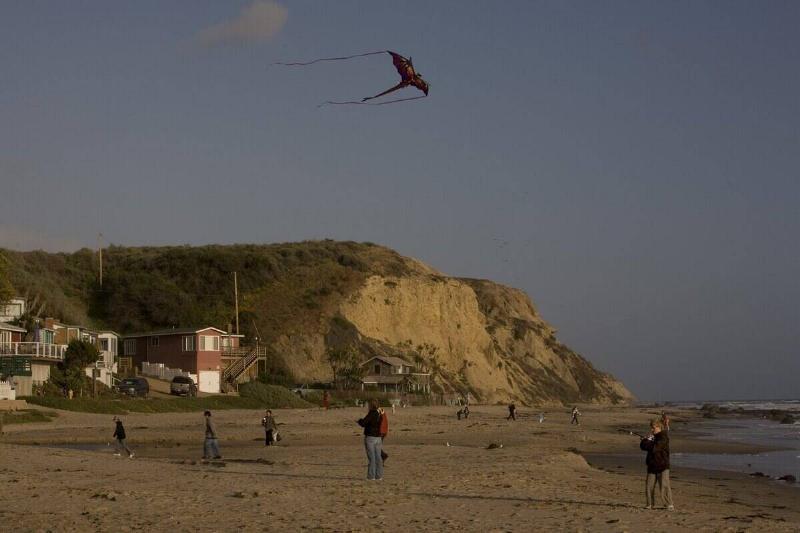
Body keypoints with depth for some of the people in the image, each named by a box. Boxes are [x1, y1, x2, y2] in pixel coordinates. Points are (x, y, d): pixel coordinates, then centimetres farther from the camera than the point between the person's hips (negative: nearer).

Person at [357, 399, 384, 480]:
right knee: (378, 457, 8)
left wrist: (360, 420, 5)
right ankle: (379, 475, 9)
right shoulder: (379, 414, 7)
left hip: (370, 437, -7)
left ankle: (371, 475, -2)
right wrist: (363, 421, 21)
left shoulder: (371, 414, -15)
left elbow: (363, 423, -17)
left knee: (371, 457, -4)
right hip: (378, 437, 7)